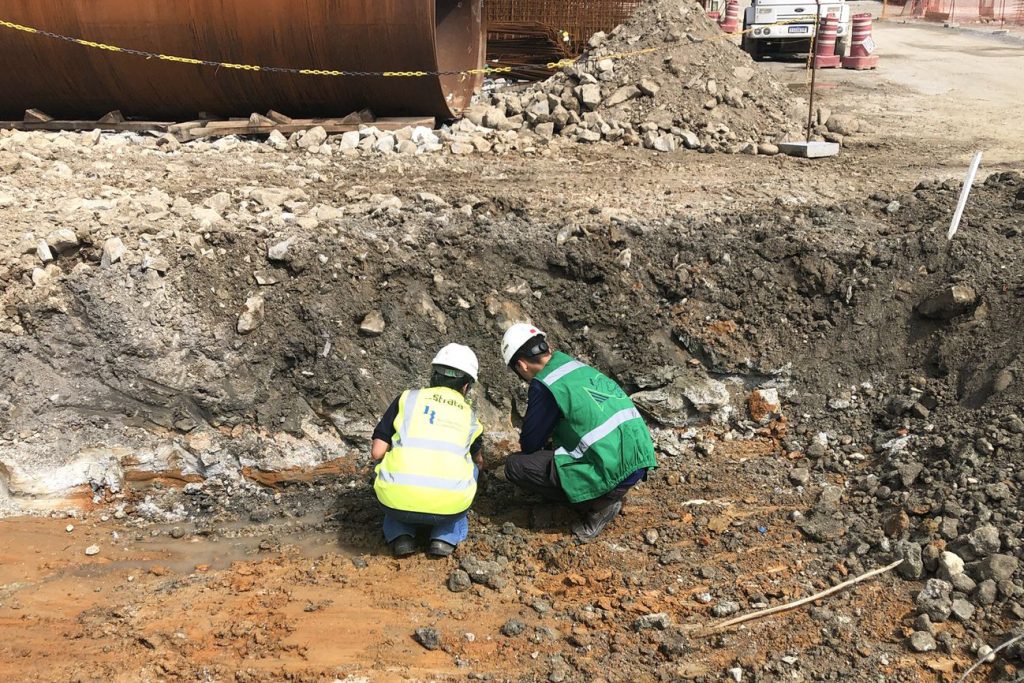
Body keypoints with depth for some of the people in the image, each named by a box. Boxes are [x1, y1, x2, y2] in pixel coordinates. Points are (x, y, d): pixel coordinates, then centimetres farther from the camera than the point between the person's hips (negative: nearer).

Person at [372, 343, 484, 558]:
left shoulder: (407, 399, 15)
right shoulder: (469, 414, 22)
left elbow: (377, 452, 10)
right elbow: (478, 462, 43)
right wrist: (479, 464, 68)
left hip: (397, 501, 0)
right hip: (448, 507, 0)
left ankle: (400, 535, 15)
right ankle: (446, 537, 15)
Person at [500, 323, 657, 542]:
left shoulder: (544, 385, -8)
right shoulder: (578, 366, 15)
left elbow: (529, 444, 1)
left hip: (612, 472, -9)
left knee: (515, 465, -1)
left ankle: (598, 504, 0)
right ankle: (608, 497, 15)